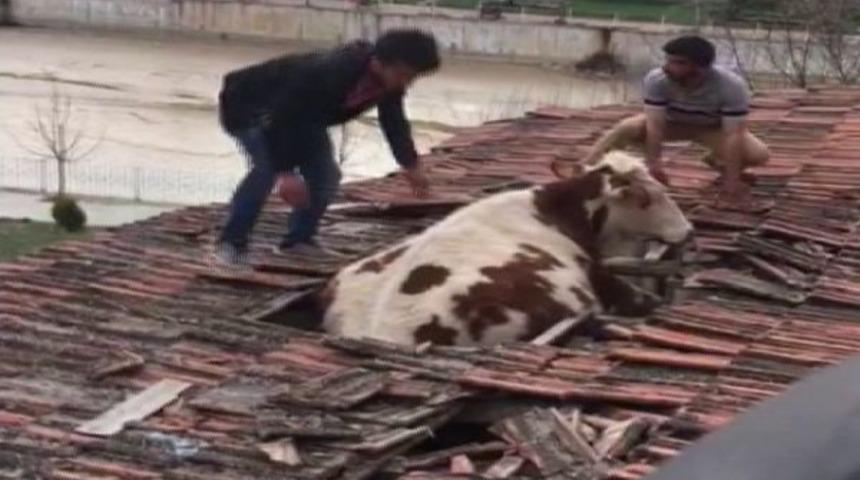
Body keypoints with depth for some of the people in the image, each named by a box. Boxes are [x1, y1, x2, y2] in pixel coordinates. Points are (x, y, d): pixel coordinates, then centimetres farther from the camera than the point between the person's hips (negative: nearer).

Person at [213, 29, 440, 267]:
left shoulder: (390, 80, -16)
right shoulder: (330, 74, -42)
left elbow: (394, 121, 7)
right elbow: (280, 119, -38)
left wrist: (411, 165, 9)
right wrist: (286, 172, -38)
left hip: (300, 113, 8)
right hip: (250, 104, -8)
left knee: (326, 174, 2)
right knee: (267, 167, -28)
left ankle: (298, 239, 18)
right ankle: (231, 242, -20)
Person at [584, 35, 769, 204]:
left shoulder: (731, 85, -36)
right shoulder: (656, 80, -34)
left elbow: (734, 134, -33)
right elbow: (654, 125, -30)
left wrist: (732, 180, -34)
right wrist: (653, 164, -36)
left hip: (712, 129, 1)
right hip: (670, 123, 0)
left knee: (759, 155, -22)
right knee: (625, 129, -30)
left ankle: (717, 162, 9)